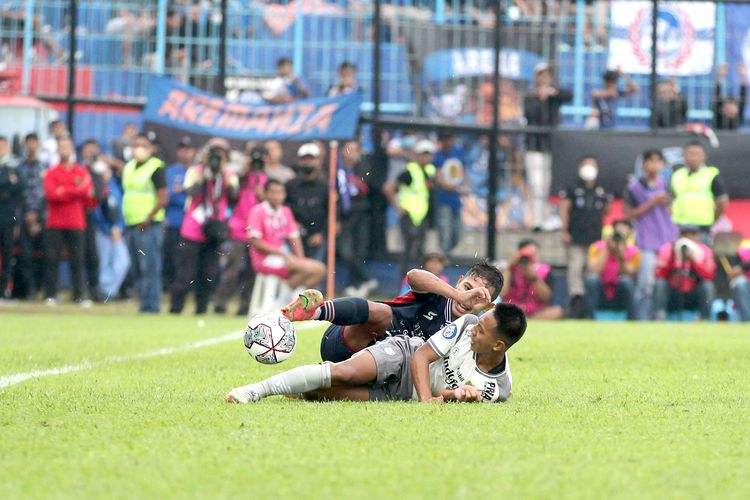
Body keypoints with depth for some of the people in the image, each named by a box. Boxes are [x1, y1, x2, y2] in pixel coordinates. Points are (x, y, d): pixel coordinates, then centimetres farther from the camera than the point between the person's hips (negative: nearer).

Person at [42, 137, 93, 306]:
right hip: (54, 224, 0)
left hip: (76, 224, 0)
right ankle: (50, 295, -1)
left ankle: (79, 295, 0)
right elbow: (51, 194, -10)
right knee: (51, 259, -4)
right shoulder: (51, 173, 7)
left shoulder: (82, 172, 10)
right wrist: (76, 190, -9)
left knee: (77, 260, -3)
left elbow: (87, 192, -2)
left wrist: (64, 191, -11)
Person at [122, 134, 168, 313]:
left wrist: (149, 218, -19)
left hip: (148, 226, -8)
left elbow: (163, 198, -12)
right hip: (130, 225, 8)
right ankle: (144, 302, 14)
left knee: (149, 268, -10)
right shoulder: (128, 167, 17)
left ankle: (151, 305, -10)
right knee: (137, 270, 9)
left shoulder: (156, 167, -6)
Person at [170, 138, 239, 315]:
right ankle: (175, 309, 3)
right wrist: (203, 174, -13)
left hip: (214, 233, 2)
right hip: (192, 232, -2)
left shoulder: (230, 175, 6)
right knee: (185, 275, -3)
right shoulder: (195, 171, 0)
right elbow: (191, 192, -17)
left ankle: (201, 309, 10)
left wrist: (224, 172, -11)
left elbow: (233, 195, -11)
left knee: (209, 274, 2)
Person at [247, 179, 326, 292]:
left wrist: (300, 259, -6)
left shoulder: (285, 211, 12)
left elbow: (294, 238, 12)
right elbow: (255, 242, -14)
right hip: (265, 259, -8)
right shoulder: (257, 211, -8)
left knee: (319, 269, -7)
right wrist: (281, 253, -18)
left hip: (284, 256, 8)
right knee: (306, 269, -26)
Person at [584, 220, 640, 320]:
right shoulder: (597, 247, -9)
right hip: (599, 298, 0)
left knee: (626, 281, -30)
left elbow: (625, 275, -17)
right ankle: (589, 319, -30)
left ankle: (632, 320, -23)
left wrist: (621, 257, -33)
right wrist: (606, 249, -23)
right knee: (592, 278, -31)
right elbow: (594, 271, -24)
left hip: (620, 300, 0)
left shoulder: (633, 252, -6)